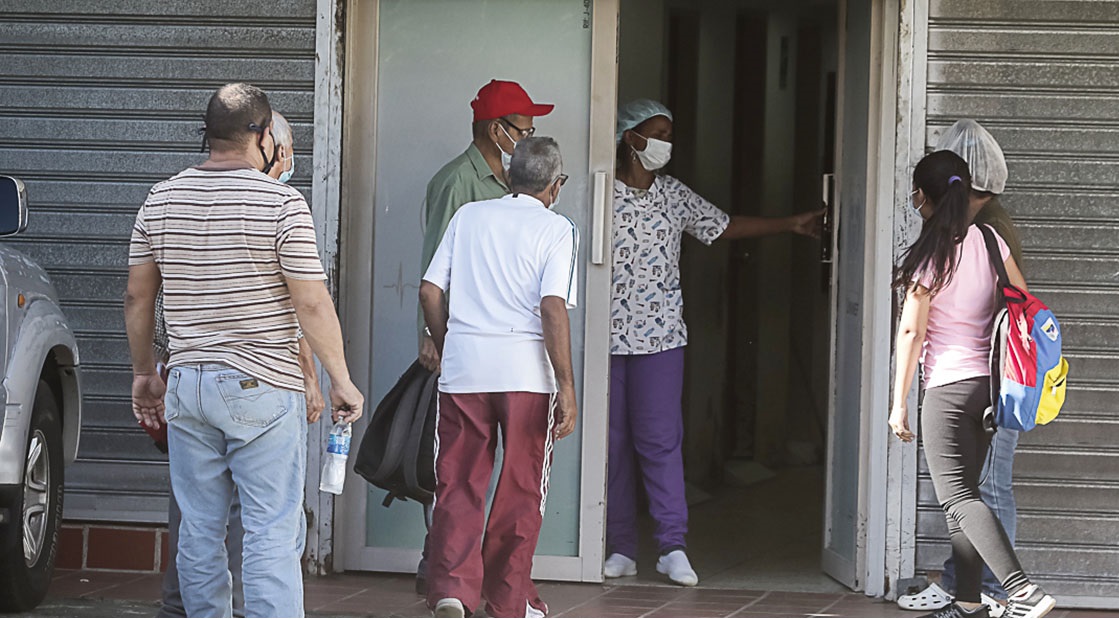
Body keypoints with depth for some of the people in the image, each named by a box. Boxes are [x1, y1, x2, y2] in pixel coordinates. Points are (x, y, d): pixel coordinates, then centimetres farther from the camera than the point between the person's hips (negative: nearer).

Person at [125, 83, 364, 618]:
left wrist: (144, 373, 23)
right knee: (271, 533, -4)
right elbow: (312, 304, -12)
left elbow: (137, 298, 12)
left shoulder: (161, 200, 6)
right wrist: (341, 380, -2)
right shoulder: (281, 203, -11)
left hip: (187, 384, 5)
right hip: (262, 384, -5)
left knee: (199, 529, 11)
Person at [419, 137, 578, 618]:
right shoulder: (555, 229, -1)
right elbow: (553, 308, -11)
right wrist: (567, 388, -9)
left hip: (463, 366, 3)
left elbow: (430, 291, 7)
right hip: (526, 368, -2)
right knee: (520, 489, 10)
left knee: (459, 484, 7)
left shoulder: (469, 216, 10)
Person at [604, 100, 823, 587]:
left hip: (660, 336, 2)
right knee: (612, 442, 2)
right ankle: (620, 550, 9)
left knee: (660, 439, -5)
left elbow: (725, 226, 19)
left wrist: (791, 224, 16)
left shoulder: (674, 196, 9)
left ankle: (673, 547, -4)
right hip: (606, 339, -2)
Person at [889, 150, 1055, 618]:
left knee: (957, 496, -9)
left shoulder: (927, 255, -12)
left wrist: (899, 402, -7)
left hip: (947, 386, -7)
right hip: (989, 382, 7)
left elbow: (911, 331, -12)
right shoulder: (989, 240, 4)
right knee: (962, 493, 16)